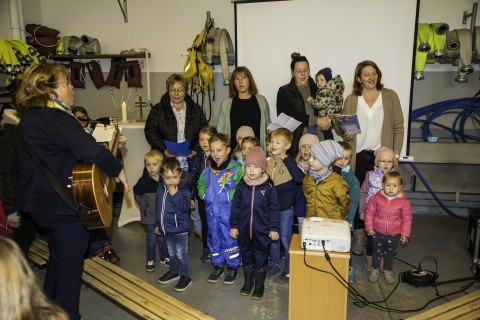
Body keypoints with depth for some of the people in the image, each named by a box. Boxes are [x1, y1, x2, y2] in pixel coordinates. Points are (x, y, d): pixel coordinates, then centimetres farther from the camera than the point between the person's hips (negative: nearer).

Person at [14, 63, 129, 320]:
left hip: (40, 203, 10)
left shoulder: (30, 117, 10)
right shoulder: (56, 118, -22)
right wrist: (118, 170, -20)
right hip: (63, 206, -10)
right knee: (70, 267, 6)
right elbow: (90, 150, -35)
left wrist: (108, 147, 10)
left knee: (57, 261, 25)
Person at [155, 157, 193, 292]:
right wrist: (157, 224, 16)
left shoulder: (183, 189, -16)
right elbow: (158, 207, 13)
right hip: (166, 228, 6)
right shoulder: (160, 188, 3)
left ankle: (186, 277, 17)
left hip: (180, 228, -6)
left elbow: (185, 207, -28)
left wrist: (175, 195, -30)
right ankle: (173, 272, 39)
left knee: (181, 254, 3)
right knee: (171, 253, 22)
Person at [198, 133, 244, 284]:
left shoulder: (236, 169, -13)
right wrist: (204, 194, 4)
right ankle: (217, 265, 33)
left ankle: (232, 266, 24)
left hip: (229, 211, -5)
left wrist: (230, 196, -22)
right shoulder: (208, 170, 5)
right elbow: (201, 184, 20)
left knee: (230, 238, 5)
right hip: (211, 211, 5)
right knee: (213, 238, 16)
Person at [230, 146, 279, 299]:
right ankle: (248, 282, 34)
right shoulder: (241, 186, -3)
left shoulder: (269, 187, -11)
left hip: (262, 230, -3)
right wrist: (233, 226, 2)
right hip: (244, 229, 3)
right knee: (246, 255, 16)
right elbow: (235, 207, 2)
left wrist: (274, 228, -7)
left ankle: (259, 284, 28)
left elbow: (273, 209, -7)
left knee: (261, 256, 11)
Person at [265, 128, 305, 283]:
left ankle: (289, 270, 22)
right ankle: (274, 264, 36)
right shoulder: (267, 162, 0)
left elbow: (299, 177, -33)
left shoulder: (289, 162, -14)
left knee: (285, 239, 6)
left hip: (285, 208, -5)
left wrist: (286, 159, -28)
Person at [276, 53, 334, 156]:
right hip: (297, 142, -2)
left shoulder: (317, 89, 17)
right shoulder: (284, 92, 8)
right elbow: (289, 116, -6)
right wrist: (316, 121, -10)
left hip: (320, 140, 2)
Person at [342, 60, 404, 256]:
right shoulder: (351, 100, 8)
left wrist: (395, 154, -3)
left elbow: (398, 127, 4)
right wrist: (346, 136, -10)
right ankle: (359, 237, 16)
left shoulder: (390, 96, 5)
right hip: (358, 157, 1)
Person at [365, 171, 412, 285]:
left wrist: (405, 234, -4)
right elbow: (370, 212, -4)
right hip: (377, 232, 0)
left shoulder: (404, 202, -13)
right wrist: (369, 227, -6)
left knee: (389, 254, 17)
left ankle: (388, 271, 39)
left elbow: (407, 218, -4)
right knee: (377, 252, 16)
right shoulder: (376, 198, -13)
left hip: (394, 234, 0)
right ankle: (374, 270, 36)